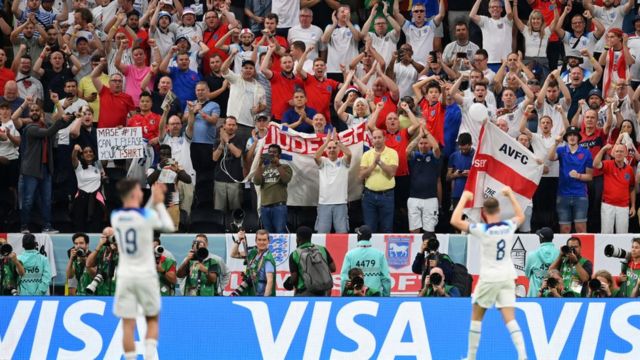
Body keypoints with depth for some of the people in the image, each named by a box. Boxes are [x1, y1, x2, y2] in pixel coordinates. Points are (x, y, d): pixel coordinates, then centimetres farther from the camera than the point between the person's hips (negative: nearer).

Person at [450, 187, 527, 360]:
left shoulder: (482, 230, -15)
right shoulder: (509, 226, -1)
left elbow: (455, 221, -15)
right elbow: (521, 216, 23)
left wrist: (464, 198, -7)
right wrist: (510, 194, 29)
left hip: (489, 278, -4)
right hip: (507, 276, 4)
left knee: (476, 316, 14)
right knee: (510, 319, -1)